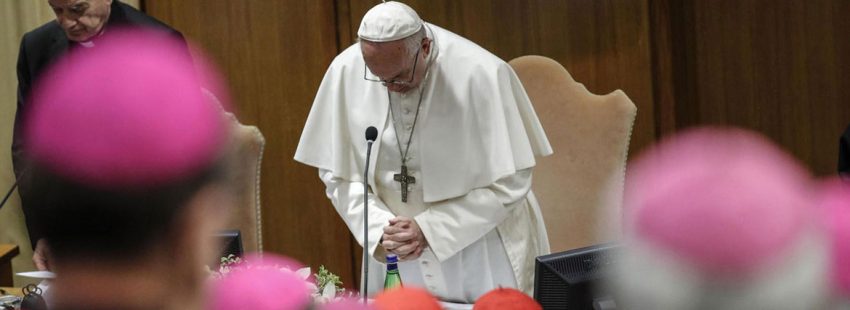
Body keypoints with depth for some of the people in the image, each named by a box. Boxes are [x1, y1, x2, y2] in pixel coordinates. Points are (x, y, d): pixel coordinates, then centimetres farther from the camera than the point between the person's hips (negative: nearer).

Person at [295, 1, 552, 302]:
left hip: (479, 251, -2)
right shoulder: (346, 71, -12)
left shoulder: (482, 75, -21)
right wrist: (381, 228, -17)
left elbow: (509, 182, -16)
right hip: (394, 253, 3)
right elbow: (338, 174, -2)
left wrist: (429, 229, -19)